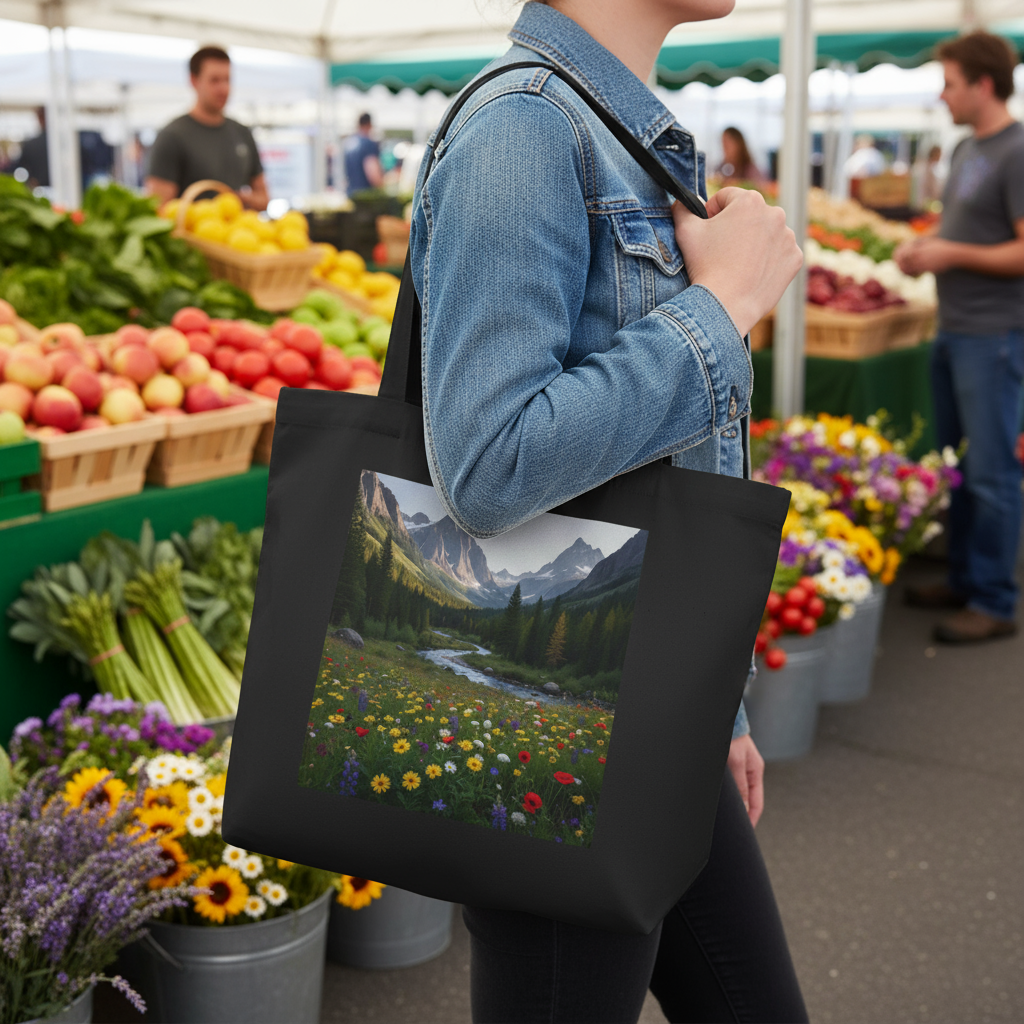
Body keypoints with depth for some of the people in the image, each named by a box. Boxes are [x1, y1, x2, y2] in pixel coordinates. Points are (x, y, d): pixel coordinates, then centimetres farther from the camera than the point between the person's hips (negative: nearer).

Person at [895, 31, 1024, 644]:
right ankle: (964, 581, 27)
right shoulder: (967, 150, 14)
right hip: (954, 329, 9)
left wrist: (952, 254, -14)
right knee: (957, 465, 15)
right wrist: (924, 249, 6)